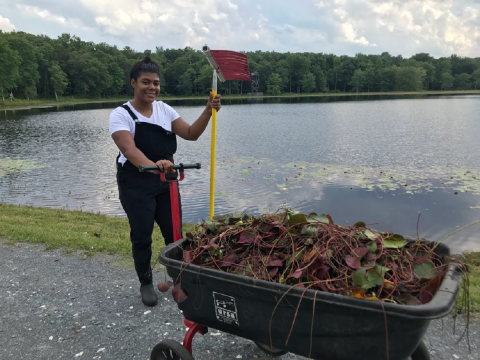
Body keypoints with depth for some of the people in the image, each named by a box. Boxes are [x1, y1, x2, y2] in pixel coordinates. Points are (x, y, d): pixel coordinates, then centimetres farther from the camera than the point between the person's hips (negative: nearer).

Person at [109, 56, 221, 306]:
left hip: (166, 183, 5)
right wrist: (152, 165, -49)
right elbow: (129, 149, -30)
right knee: (142, 236, 4)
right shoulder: (121, 114, -13)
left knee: (174, 233, 9)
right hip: (136, 186, -4)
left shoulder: (164, 110, 4)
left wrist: (208, 111, -16)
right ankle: (146, 284, 25)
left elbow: (191, 134, 0)